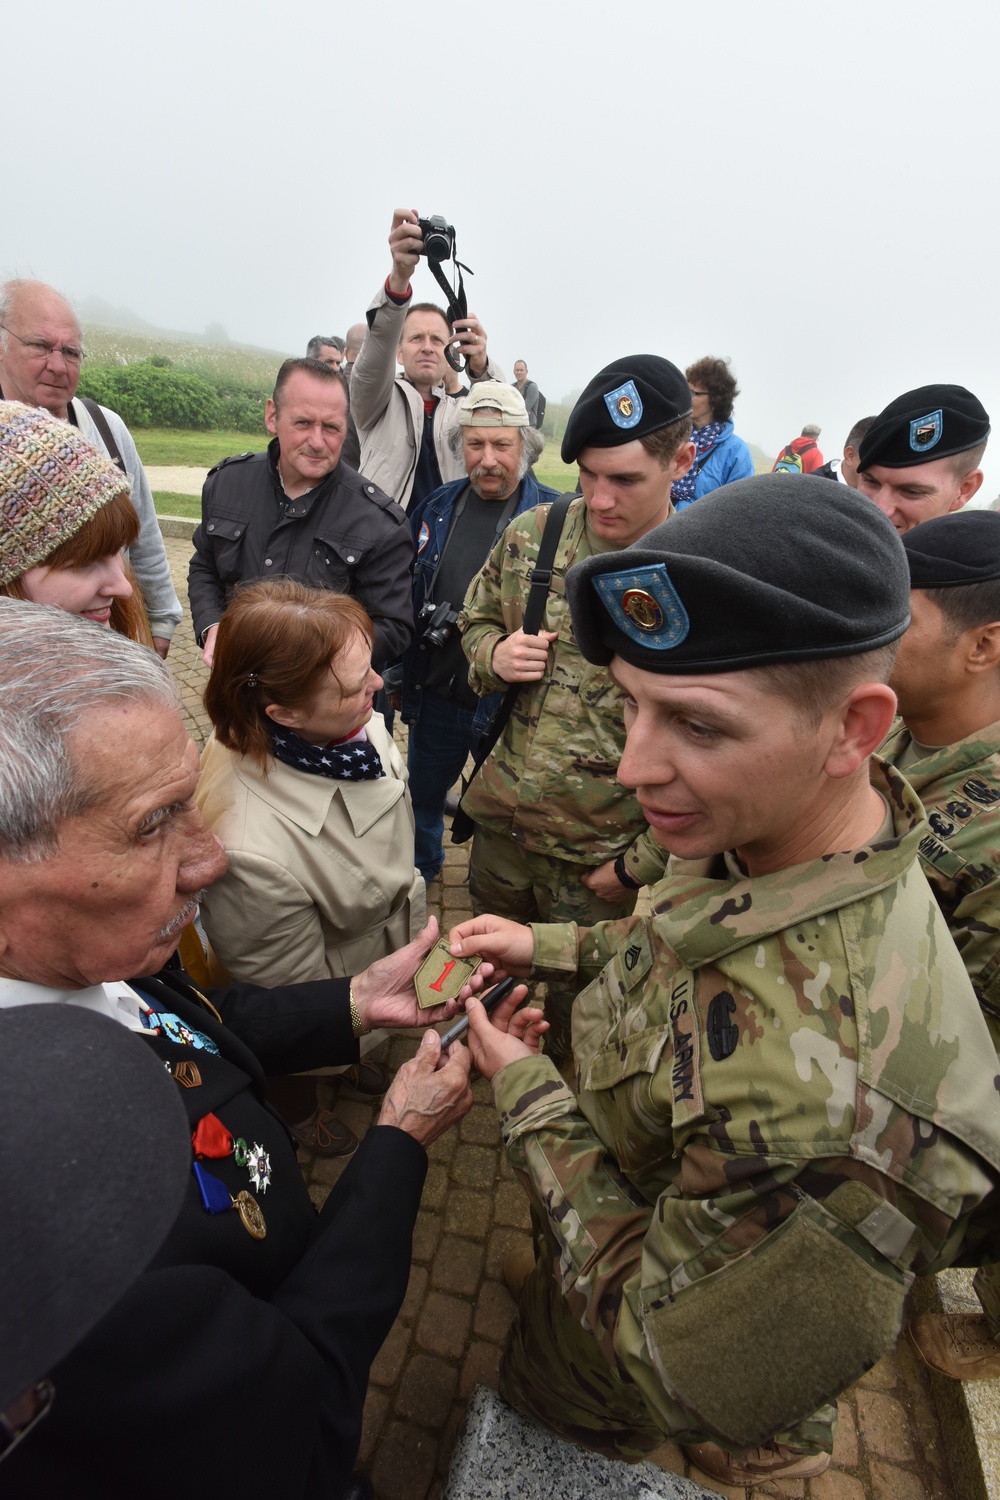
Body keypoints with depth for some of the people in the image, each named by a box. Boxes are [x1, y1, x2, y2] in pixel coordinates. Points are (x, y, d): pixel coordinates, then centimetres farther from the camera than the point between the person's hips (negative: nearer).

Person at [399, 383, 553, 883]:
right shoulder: (437, 507, 3)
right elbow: (405, 594, 11)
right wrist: (401, 673, 7)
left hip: (510, 704, -4)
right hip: (434, 695, 5)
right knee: (421, 795, 24)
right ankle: (418, 869, 52)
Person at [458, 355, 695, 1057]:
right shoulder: (530, 535, -4)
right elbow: (477, 621, 13)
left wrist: (639, 866, -14)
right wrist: (495, 653, -12)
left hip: (601, 863, -4)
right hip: (500, 824, 5)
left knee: (575, 1015, 20)